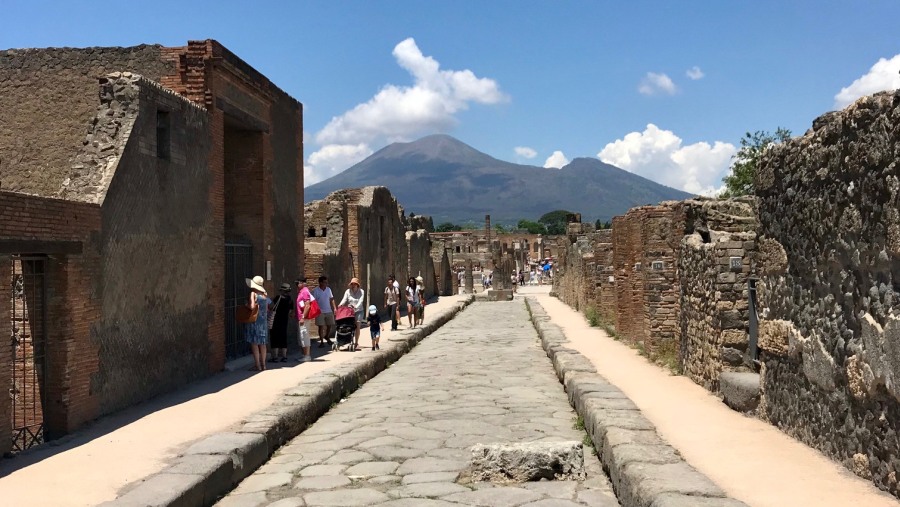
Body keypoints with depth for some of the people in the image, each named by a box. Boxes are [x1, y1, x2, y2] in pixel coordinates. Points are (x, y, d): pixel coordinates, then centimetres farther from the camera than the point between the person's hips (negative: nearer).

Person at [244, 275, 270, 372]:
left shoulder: (253, 293, -12)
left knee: (254, 343, -1)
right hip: (263, 321, 7)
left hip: (254, 321, -7)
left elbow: (252, 307, -22)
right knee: (262, 344, 14)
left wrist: (247, 305, -4)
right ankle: (263, 364, 19)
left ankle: (258, 366, -3)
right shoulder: (264, 295, 8)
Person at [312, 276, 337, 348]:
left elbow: (331, 299, 12)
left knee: (330, 325, 8)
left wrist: (334, 308, 5)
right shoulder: (315, 291, -9)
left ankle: (327, 337, 34)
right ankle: (322, 342, 7)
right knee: (321, 327, -2)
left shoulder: (328, 289, 6)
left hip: (329, 311, 4)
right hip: (320, 312, -4)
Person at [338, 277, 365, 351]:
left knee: (357, 326, -7)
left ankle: (356, 343, 1)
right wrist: (341, 304, -28)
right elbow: (344, 299, -7)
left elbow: (361, 301, -12)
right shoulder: (348, 291, 4)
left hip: (358, 311, -1)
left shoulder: (361, 292, -1)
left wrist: (356, 307, -28)